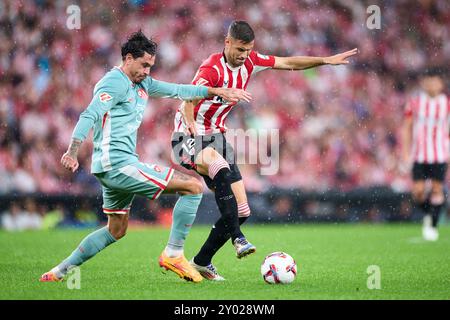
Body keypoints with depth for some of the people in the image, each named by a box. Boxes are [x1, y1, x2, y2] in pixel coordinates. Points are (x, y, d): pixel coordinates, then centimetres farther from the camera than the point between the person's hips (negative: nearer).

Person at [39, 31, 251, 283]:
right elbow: (90, 115, -22)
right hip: (118, 164, -11)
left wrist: (218, 91, 16)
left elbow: (177, 91, 23)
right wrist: (73, 152, -35)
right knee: (194, 187, -11)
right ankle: (173, 254, -7)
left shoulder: (142, 83, 17)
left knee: (116, 230, 24)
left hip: (113, 168, 11)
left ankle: (60, 271, 25)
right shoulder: (116, 83, -12)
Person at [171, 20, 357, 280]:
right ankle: (238, 239, -41)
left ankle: (202, 261, 14)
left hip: (216, 136, 8)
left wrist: (326, 60, 9)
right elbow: (187, 104, -34)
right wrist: (193, 129, -52)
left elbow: (289, 63, 13)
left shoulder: (250, 62, 1)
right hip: (189, 137, -8)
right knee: (221, 168, -41)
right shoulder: (212, 69, -21)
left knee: (242, 211, 0)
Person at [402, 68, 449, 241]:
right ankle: (428, 214, 24)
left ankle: (433, 225, 5)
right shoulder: (415, 102, 0)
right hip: (419, 154, 0)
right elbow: (407, 128, 6)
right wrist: (406, 153, 1)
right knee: (418, 191, -5)